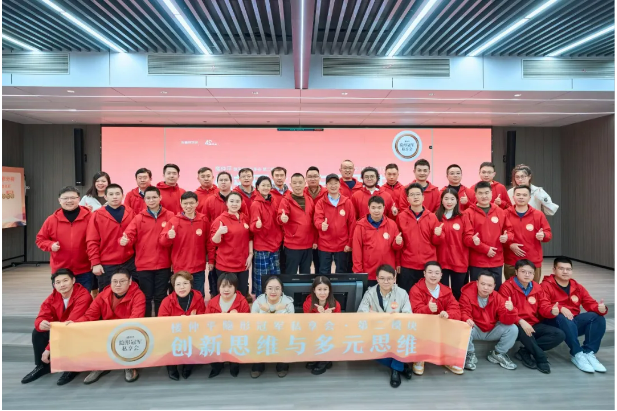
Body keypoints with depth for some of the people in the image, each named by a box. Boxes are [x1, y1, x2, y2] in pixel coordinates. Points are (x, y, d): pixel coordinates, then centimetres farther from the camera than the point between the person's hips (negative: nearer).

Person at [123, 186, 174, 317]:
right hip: (144, 265, 0)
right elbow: (130, 236, -6)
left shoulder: (170, 216, 3)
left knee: (161, 297, 10)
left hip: (163, 265, 0)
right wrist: (125, 240, -26)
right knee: (146, 297, 9)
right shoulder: (139, 218, 4)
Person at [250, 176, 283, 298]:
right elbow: (253, 226, -17)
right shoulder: (255, 204, -11)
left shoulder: (273, 201, 7)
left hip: (275, 244, 6)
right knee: (262, 277, 1)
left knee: (276, 276, 14)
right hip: (262, 246, -6)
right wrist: (257, 225, -37)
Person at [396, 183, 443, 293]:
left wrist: (438, 235, -13)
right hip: (407, 266, -1)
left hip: (428, 266, 1)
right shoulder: (401, 217, 1)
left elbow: (436, 242, 9)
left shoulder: (432, 217, 4)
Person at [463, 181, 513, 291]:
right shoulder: (469, 213, -5)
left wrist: (507, 237, -8)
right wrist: (486, 249, -16)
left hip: (497, 261, 4)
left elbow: (509, 230, 15)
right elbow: (467, 237, -11)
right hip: (477, 262, -4)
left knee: (496, 291, 12)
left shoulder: (500, 212, 8)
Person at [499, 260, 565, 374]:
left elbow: (544, 307, 5)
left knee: (560, 335, -12)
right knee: (523, 331, -40)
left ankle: (525, 351, -12)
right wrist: (520, 321, -32)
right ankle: (541, 359, -14)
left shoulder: (537, 288, 9)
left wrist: (552, 311, -21)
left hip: (534, 325, 7)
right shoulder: (507, 287, -11)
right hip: (516, 326, -7)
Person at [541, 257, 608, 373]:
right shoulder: (546, 285, -5)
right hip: (554, 322, -6)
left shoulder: (578, 287, 13)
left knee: (598, 317, -17)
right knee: (563, 318, -38)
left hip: (574, 322, 6)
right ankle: (577, 355, -28)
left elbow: (590, 303, 5)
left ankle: (589, 353, -20)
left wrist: (600, 308, -19)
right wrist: (560, 309, -33)